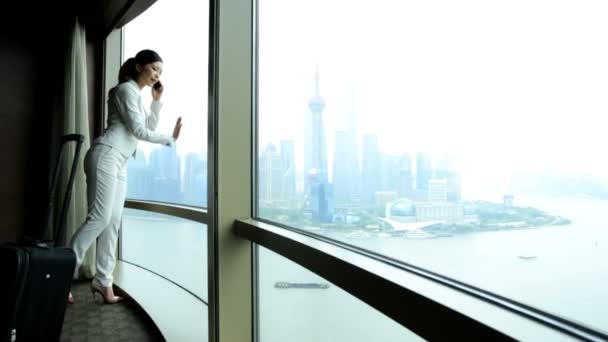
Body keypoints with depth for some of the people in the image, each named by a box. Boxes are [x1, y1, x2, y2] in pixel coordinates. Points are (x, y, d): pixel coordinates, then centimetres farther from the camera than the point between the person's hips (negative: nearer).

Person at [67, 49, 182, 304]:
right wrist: (170, 139, -4)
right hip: (106, 156, -9)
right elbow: (138, 131, -12)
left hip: (119, 162, 9)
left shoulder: (137, 94, 23)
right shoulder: (126, 89, -5)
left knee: (113, 221, 2)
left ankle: (103, 281, 2)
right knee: (99, 217, -16)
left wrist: (157, 100, 16)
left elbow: (149, 128, 24)